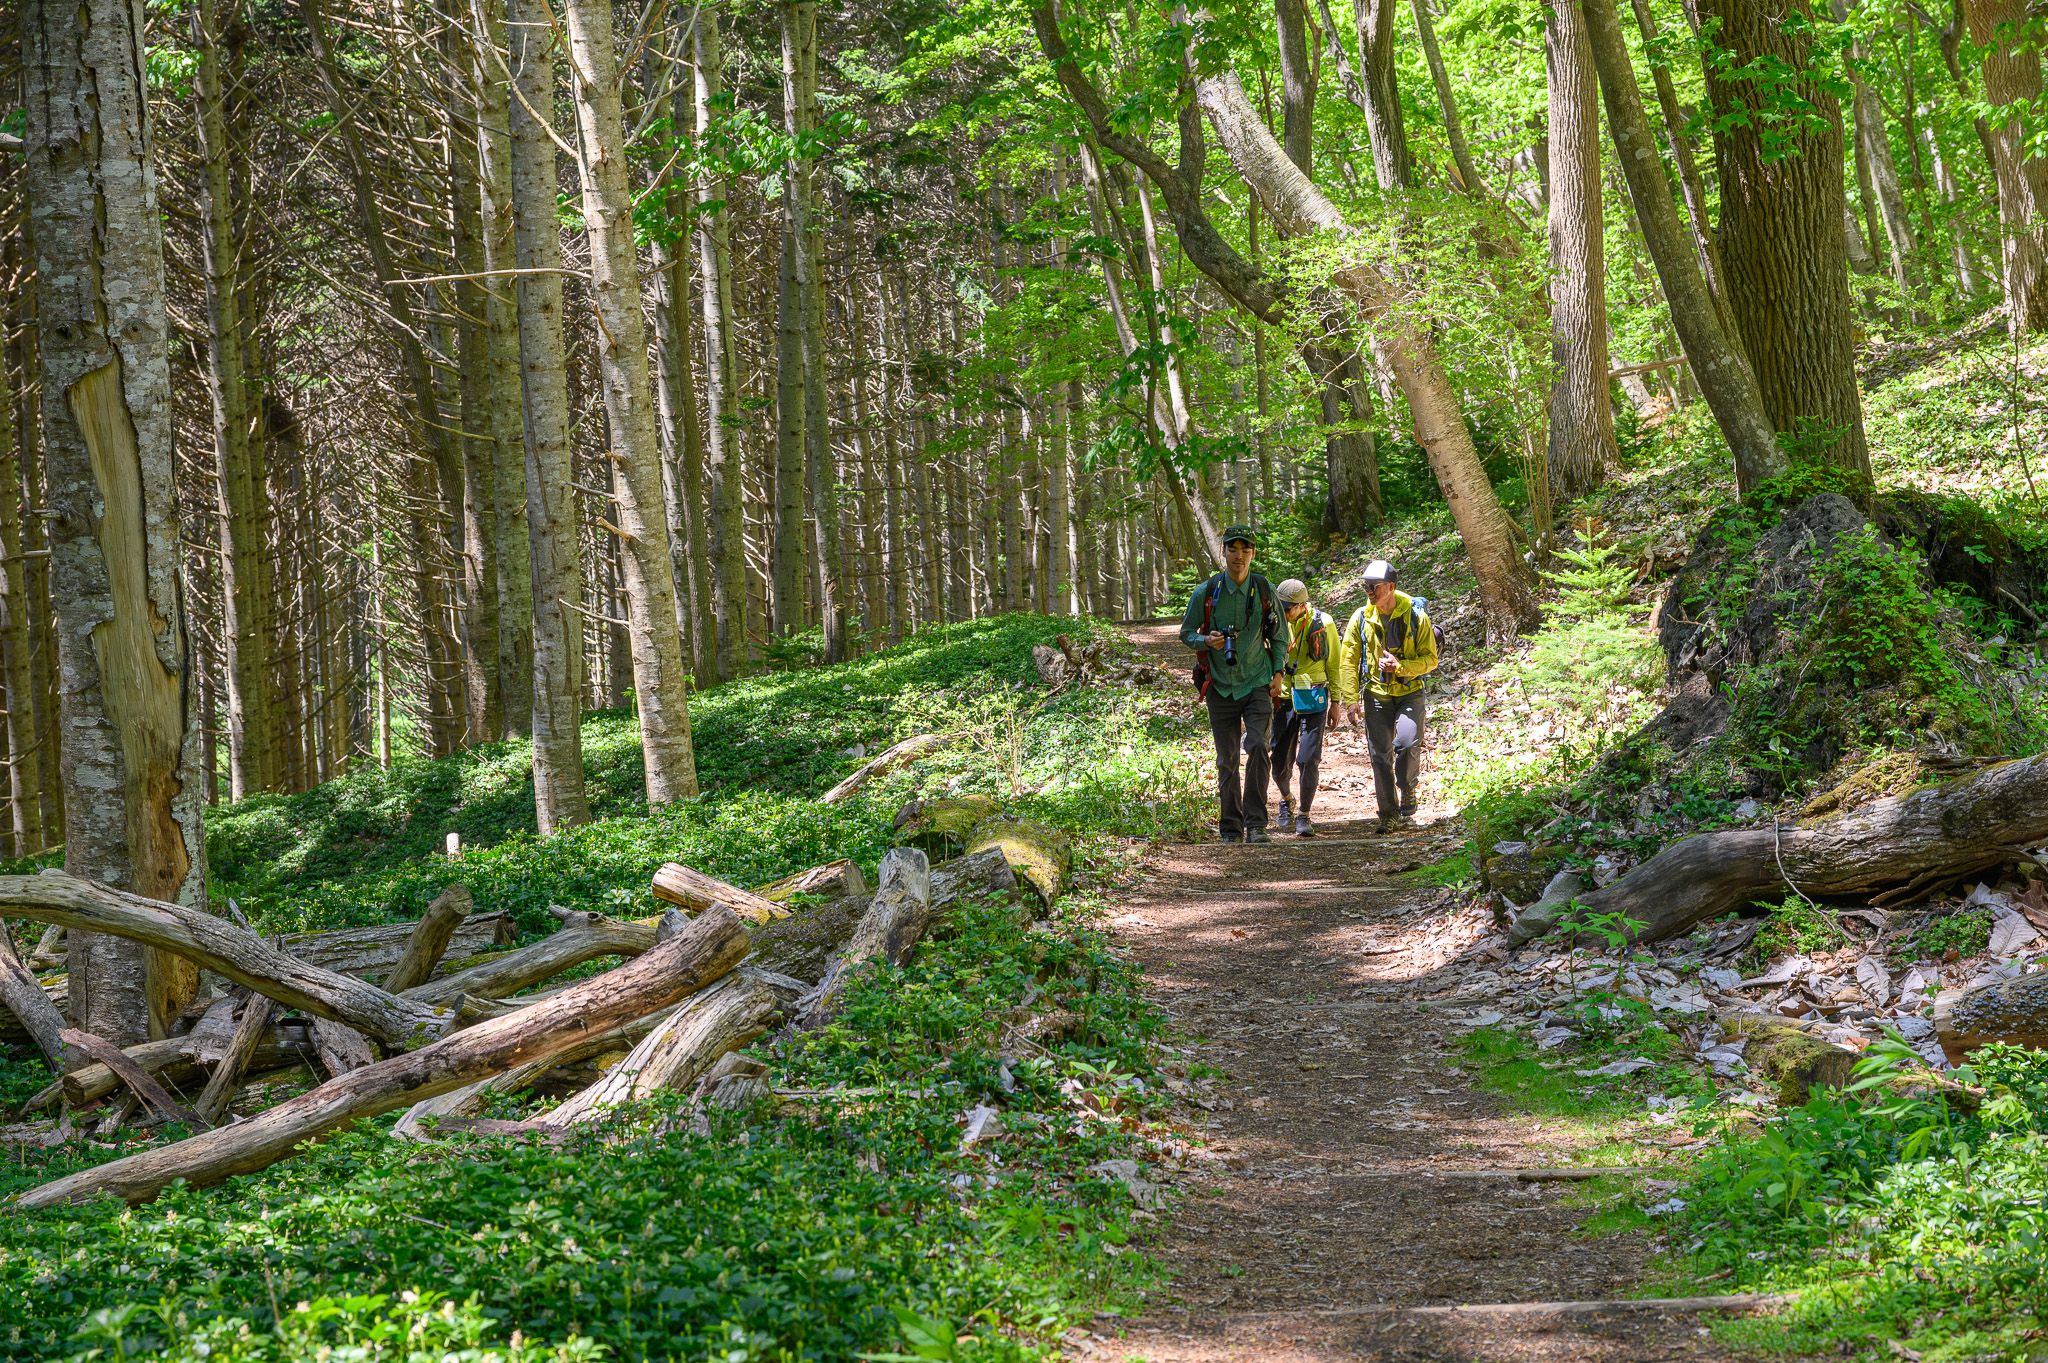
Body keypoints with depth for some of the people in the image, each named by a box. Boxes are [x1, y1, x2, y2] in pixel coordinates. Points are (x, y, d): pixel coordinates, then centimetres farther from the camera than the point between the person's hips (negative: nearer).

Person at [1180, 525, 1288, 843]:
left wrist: (1277, 673, 0)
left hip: (1257, 685, -1)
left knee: (1258, 747, -18)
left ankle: (1255, 825, -15)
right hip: (1220, 686, 1)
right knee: (1227, 760, 5)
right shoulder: (1206, 593, -5)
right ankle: (1230, 826, 16)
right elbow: (1186, 632, 6)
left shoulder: (1265, 591, -2)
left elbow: (1279, 637, 10)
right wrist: (1206, 641, -16)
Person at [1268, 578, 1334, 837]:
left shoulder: (1322, 624, -5)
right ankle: (1287, 800, 36)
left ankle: (1304, 816, 3)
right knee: (1280, 763, 5)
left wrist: (1335, 702, 7)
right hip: (1284, 699, 2)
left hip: (1313, 700, -2)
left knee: (1308, 760, -11)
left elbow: (1334, 664, 6)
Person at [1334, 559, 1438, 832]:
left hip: (1409, 693, -2)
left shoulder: (1416, 617, -9)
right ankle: (1387, 814, 14)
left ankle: (1407, 789, 6)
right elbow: (1347, 661, 0)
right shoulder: (1361, 618, -4)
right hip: (1377, 695, 2)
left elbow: (1430, 659, -6)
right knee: (1380, 756, 2)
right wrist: (1350, 700, -6)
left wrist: (1400, 666, -22)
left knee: (1407, 743, -22)